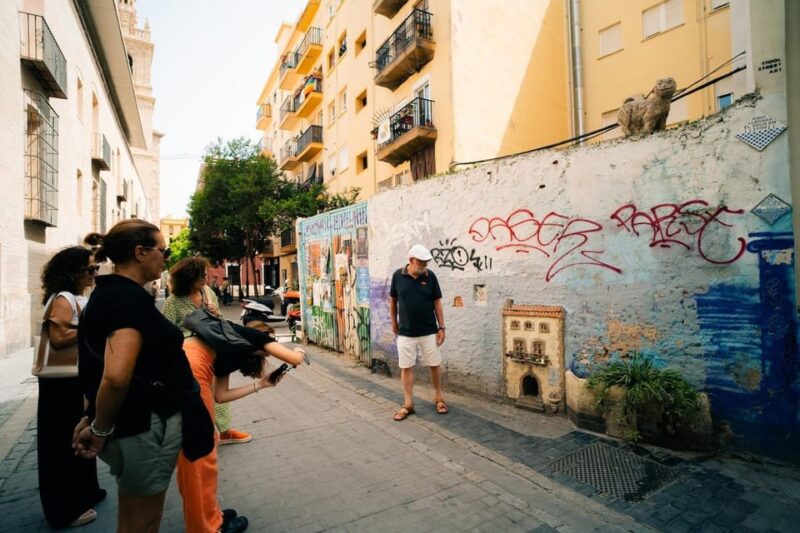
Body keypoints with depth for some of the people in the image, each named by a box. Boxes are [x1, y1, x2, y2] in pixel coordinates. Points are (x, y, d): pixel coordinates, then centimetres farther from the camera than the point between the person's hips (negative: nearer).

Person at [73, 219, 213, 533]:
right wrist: (101, 429, -17)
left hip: (135, 423, 9)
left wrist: (94, 419, 19)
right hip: (146, 428, -9)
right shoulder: (130, 298, -23)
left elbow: (98, 364, 17)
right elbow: (116, 377, -34)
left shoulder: (107, 292, 8)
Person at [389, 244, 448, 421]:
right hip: (405, 333, 0)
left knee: (434, 365, 10)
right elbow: (393, 300, 7)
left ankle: (438, 398, 30)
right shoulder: (398, 275, -6)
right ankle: (408, 404, 20)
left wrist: (441, 327, -3)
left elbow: (437, 303, -1)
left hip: (429, 332, 0)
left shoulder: (430, 276, -6)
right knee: (406, 367, 7)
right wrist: (394, 322, 11)